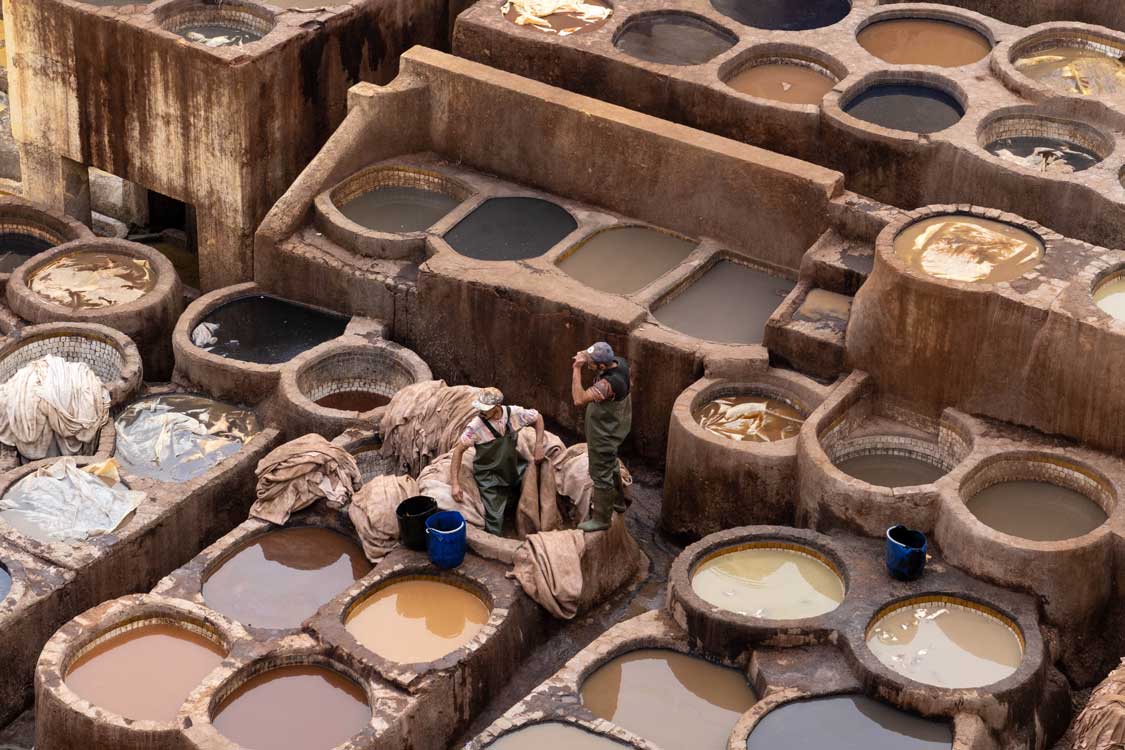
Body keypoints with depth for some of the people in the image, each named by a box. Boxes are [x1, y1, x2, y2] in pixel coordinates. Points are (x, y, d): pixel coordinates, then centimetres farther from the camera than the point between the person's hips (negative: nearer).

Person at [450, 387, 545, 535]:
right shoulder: (476, 426, -28)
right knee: (494, 518, -3)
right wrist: (455, 484, -25)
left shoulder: (515, 414, -20)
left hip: (513, 467, 4)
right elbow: (458, 451, -20)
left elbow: (537, 418, 0)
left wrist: (539, 447, -8)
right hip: (489, 477, -4)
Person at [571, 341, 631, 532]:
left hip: (604, 437, -10)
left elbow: (579, 400, -45)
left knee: (601, 475, 9)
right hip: (611, 430, 10)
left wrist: (577, 369, -43)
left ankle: (601, 518, 26)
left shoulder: (609, 384, -41)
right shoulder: (619, 362, -14)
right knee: (611, 467, 30)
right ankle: (617, 501, 52)